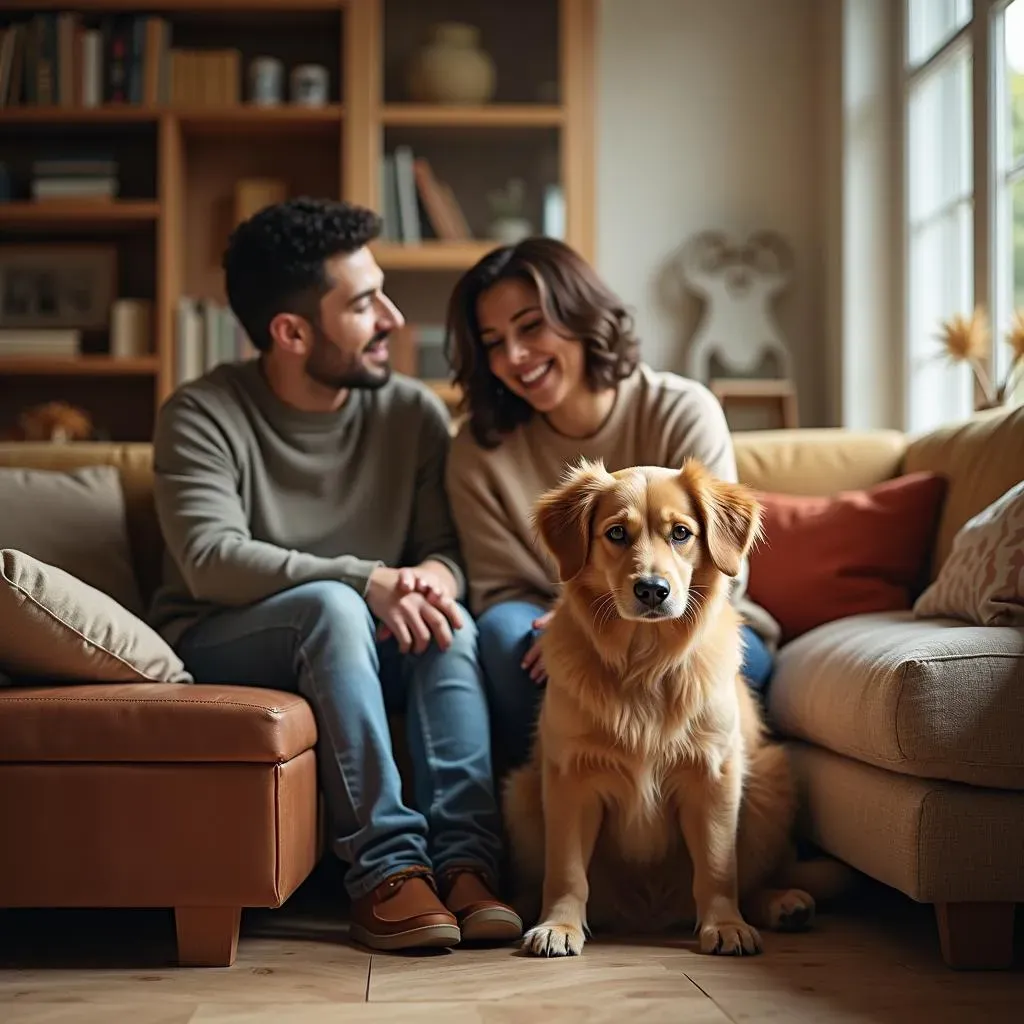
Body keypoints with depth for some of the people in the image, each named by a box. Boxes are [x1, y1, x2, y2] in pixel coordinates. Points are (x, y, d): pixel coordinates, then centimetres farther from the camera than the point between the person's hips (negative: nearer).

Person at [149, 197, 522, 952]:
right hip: (215, 647, -4)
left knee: (450, 620, -26)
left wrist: (431, 577, -27)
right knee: (333, 606, -34)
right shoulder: (204, 416, -11)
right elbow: (211, 560, -24)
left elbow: (450, 551, -1)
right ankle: (385, 865, -35)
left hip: (361, 645, 4)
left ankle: (464, 860, -33)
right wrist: (366, 579, -35)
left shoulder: (414, 413, 1)